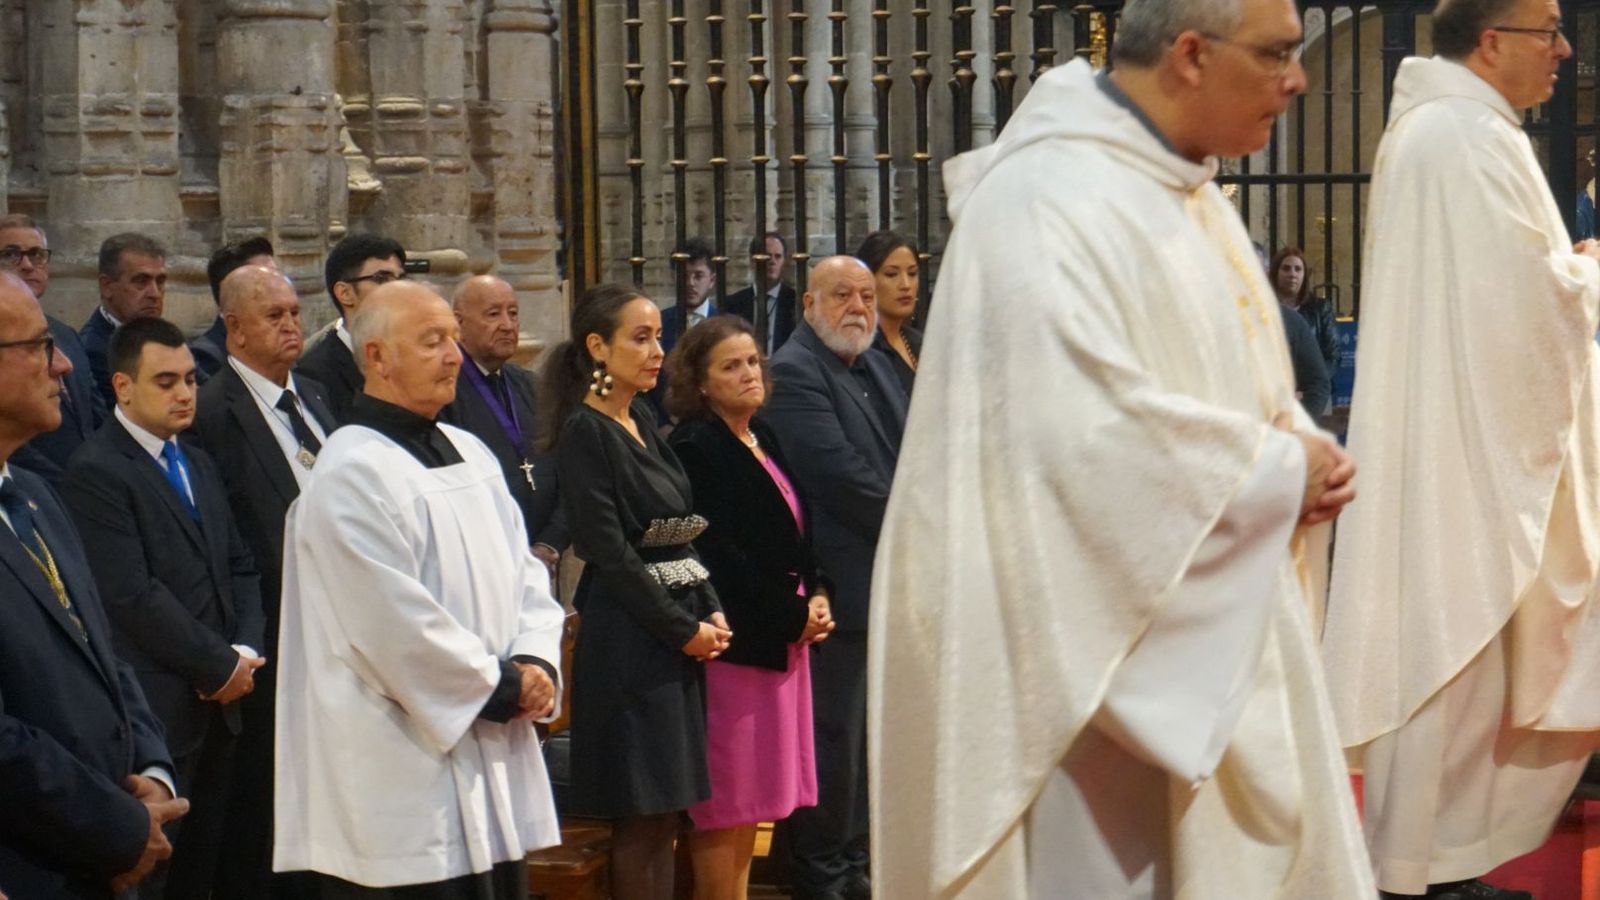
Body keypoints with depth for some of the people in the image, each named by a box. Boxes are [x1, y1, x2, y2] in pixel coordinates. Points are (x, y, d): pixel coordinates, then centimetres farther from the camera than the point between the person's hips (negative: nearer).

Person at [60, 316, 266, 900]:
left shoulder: (199, 466, 18)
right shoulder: (95, 472, -10)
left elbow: (239, 567, 18)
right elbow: (133, 594, -17)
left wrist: (247, 651, 0)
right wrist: (220, 664, -11)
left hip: (218, 705, 8)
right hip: (155, 713, -7)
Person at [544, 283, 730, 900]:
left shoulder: (640, 421, 14)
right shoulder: (584, 432, -11)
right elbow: (610, 551, -15)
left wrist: (711, 612, 3)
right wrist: (683, 629, -12)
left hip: (683, 628, 8)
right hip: (629, 636, -8)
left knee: (665, 814, 9)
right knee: (641, 819, -4)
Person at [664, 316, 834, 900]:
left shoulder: (762, 440, 14)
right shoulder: (695, 447, -12)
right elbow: (717, 552, -18)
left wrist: (815, 596, 1)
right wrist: (793, 616, -14)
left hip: (781, 640, 9)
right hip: (733, 639, -9)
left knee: (753, 799, 12)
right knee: (724, 804, -4)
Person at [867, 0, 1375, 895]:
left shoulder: (1193, 194, 12)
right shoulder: (1049, 201, -19)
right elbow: (1086, 434, -28)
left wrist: (1308, 450, -1)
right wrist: (1283, 471, -16)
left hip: (1213, 632, 10)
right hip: (1104, 644, -10)